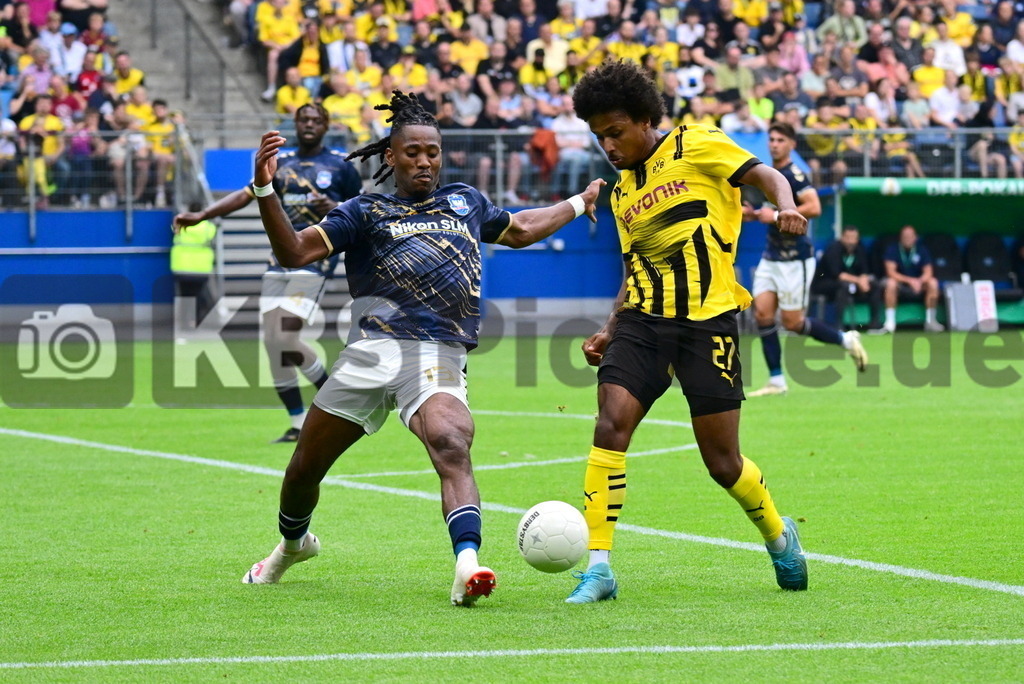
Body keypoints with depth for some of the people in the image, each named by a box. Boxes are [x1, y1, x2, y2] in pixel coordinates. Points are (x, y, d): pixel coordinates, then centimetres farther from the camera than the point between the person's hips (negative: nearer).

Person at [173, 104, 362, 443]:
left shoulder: (340, 165, 2)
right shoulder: (281, 164, 15)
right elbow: (245, 195, 10)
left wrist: (336, 209, -14)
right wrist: (201, 215, 0)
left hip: (315, 259, -5)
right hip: (280, 259, 6)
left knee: (286, 337, -17)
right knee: (272, 340, -1)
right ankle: (299, 424, 9)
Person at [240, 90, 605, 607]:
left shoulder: (464, 202, 22)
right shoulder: (366, 212, 12)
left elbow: (519, 230, 43)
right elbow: (294, 251, 0)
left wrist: (580, 203, 49)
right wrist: (264, 188, -13)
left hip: (439, 357, 0)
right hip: (370, 352, 0)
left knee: (452, 448, -30)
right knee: (305, 468, 10)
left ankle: (467, 565, -47)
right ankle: (293, 543, 42)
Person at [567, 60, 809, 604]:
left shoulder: (696, 147, 1)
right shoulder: (623, 193, 19)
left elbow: (767, 176, -6)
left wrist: (787, 210, -28)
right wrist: (609, 332, 12)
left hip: (707, 319, -5)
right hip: (644, 318, 5)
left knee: (723, 462, -1)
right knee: (611, 425, -17)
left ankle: (778, 535, 29)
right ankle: (598, 567, -15)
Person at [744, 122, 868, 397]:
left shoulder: (793, 175, -14)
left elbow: (814, 208, -27)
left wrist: (776, 216, -23)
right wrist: (754, 214, 8)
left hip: (795, 258, -8)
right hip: (771, 257, 8)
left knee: (793, 323, -4)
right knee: (762, 313, -4)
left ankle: (846, 340, 18)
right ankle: (776, 380, 1)